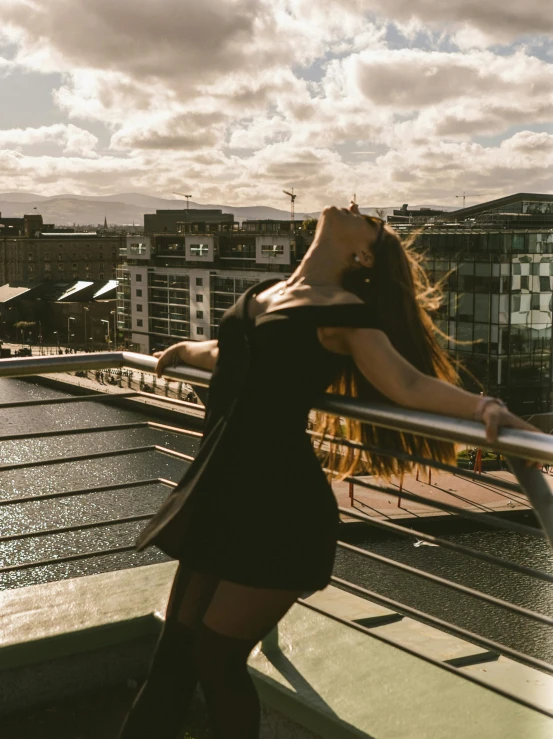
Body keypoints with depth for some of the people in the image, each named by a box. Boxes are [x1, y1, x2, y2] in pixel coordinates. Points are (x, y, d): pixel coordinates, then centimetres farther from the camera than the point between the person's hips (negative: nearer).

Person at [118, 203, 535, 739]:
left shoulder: (344, 311, -6)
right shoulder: (264, 293, 14)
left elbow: (408, 384, -14)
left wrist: (485, 406, -29)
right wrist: (186, 351, 47)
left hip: (278, 502, -7)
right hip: (222, 488, 7)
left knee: (216, 656, 1)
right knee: (175, 650, 12)